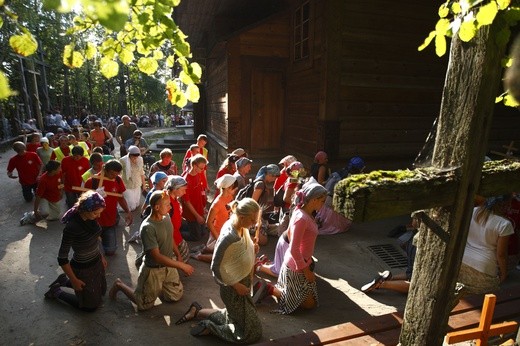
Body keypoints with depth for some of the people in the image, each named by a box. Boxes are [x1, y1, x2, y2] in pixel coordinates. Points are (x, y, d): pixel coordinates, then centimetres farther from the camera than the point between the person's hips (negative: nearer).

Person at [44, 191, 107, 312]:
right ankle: (57, 291, 27)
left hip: (97, 262, 7)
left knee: (101, 292, 29)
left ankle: (64, 280, 36)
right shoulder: (72, 227, -33)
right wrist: (74, 280, -14)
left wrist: (101, 256, 16)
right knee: (90, 306, 14)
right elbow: (62, 258, -23)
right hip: (82, 269, -7)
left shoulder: (91, 218, -12)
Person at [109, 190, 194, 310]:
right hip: (153, 270, -6)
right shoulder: (148, 228, -31)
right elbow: (157, 256, -30)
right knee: (144, 304, 11)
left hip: (169, 266, 7)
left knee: (177, 296, 14)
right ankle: (120, 285, 30)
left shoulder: (166, 217, -8)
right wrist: (181, 265, -29)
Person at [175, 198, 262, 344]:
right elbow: (216, 268, -24)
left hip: (243, 280, 8)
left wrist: (252, 249, -10)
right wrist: (236, 285, -17)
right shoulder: (228, 236, -32)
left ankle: (197, 311, 30)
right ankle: (208, 327, 13)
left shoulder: (241, 226, -7)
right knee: (251, 332, 7)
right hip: (233, 287, -8)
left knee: (233, 317, 27)